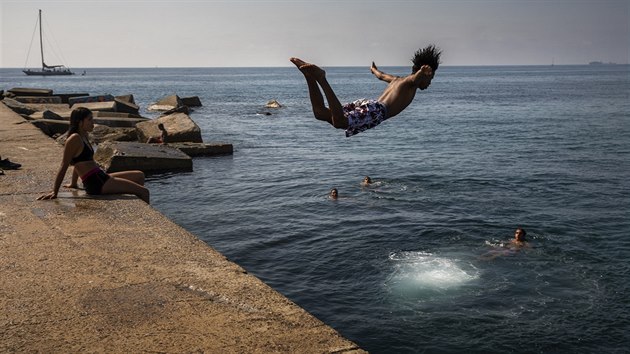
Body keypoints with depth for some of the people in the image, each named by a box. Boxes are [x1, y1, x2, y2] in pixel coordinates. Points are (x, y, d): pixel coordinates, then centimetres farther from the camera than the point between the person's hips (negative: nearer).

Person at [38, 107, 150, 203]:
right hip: (96, 184, -10)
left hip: (102, 179, 10)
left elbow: (79, 162, 25)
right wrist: (55, 192, -14)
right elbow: (64, 166, -14)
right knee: (144, 192, -9)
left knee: (140, 175, 19)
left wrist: (73, 184, 30)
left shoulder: (84, 136, 15)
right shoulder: (74, 139, -13)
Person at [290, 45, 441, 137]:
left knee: (320, 112, 0)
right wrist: (423, 72, -36)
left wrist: (374, 69, 77)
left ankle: (309, 73, -13)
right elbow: (417, 76, -14)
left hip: (365, 103, 8)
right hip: (376, 110, -8)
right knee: (339, 122, -32)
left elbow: (382, 76, 55)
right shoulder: (412, 81, 12)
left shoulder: (398, 79, 35)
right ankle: (320, 78, -36)